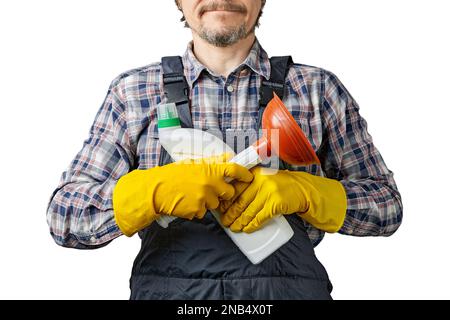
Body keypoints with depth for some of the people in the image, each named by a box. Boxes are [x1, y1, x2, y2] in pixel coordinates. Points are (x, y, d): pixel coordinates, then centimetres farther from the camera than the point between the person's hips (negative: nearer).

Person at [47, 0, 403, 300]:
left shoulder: (318, 88, 4)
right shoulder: (132, 92, 4)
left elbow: (387, 204, 7)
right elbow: (64, 215, 1)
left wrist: (302, 190, -12)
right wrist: (154, 190, -17)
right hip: (167, 287, 1)